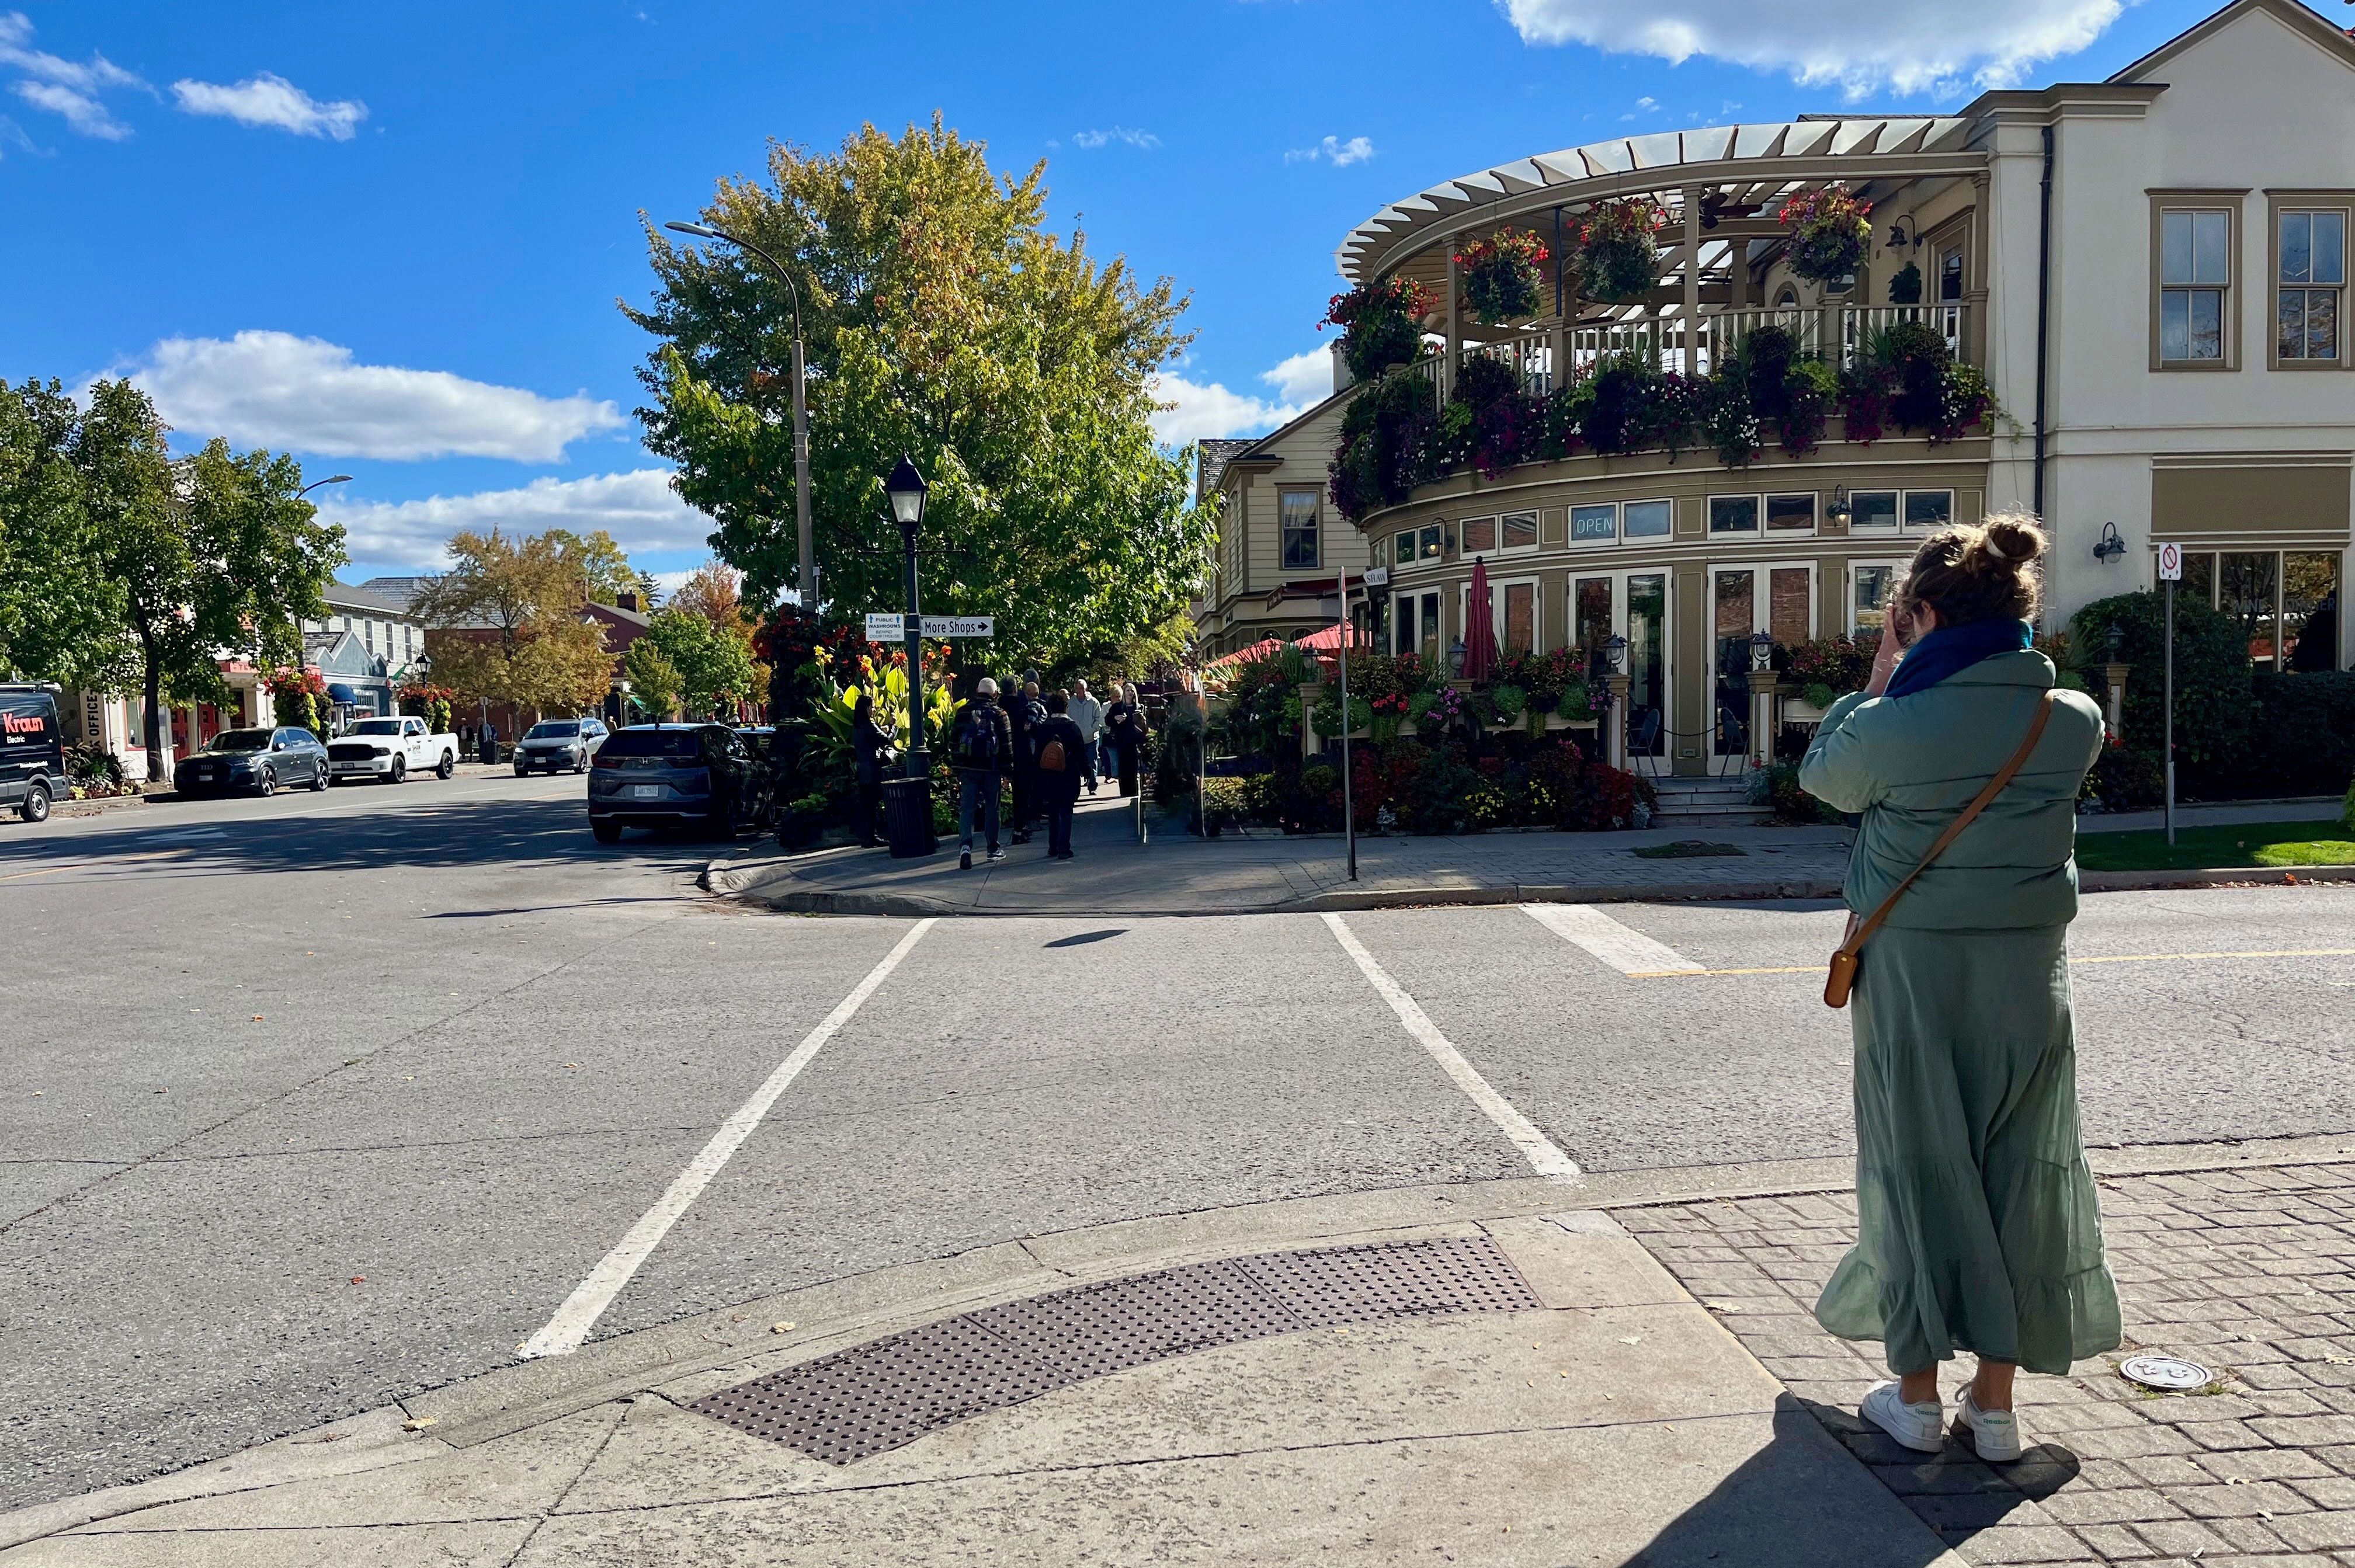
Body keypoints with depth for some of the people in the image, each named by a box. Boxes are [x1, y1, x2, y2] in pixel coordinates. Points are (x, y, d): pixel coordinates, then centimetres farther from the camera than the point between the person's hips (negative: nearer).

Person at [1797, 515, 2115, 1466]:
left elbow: (1823, 776, 4)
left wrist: (1883, 673, 8)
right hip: (2028, 982, 3)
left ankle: (1918, 1397, 21)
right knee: (2015, 1177, 13)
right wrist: (1912, 680, 12)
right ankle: (1995, 1405, 22)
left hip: (1912, 976, -3)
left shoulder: (1895, 725, -17)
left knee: (1918, 1173, 10)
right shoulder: (2074, 722, -5)